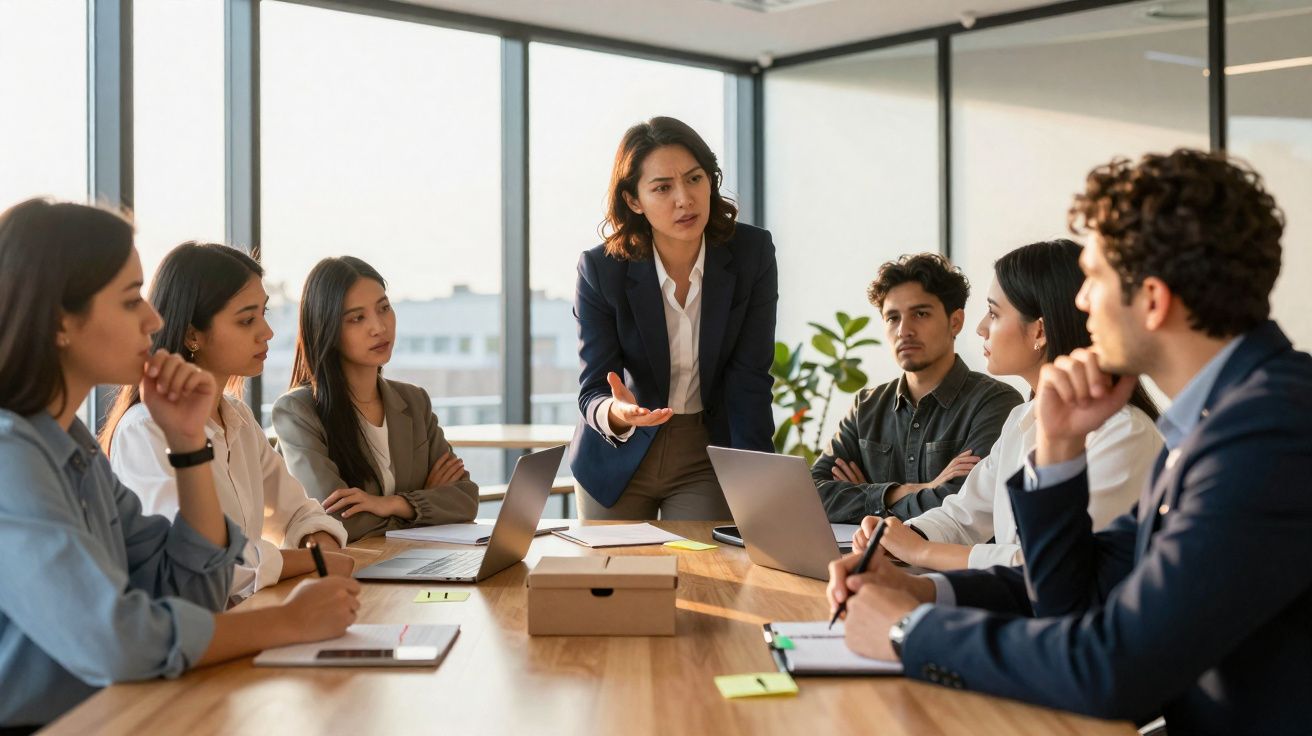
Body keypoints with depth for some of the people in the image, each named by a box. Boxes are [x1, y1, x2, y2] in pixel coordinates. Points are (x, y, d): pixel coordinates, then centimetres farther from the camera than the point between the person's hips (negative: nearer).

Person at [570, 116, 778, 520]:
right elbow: (592, 392, -16)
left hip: (708, 457, 0)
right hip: (618, 457, 0)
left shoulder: (752, 253, -14)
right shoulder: (600, 268, -16)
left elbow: (749, 381, -14)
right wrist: (615, 414, -41)